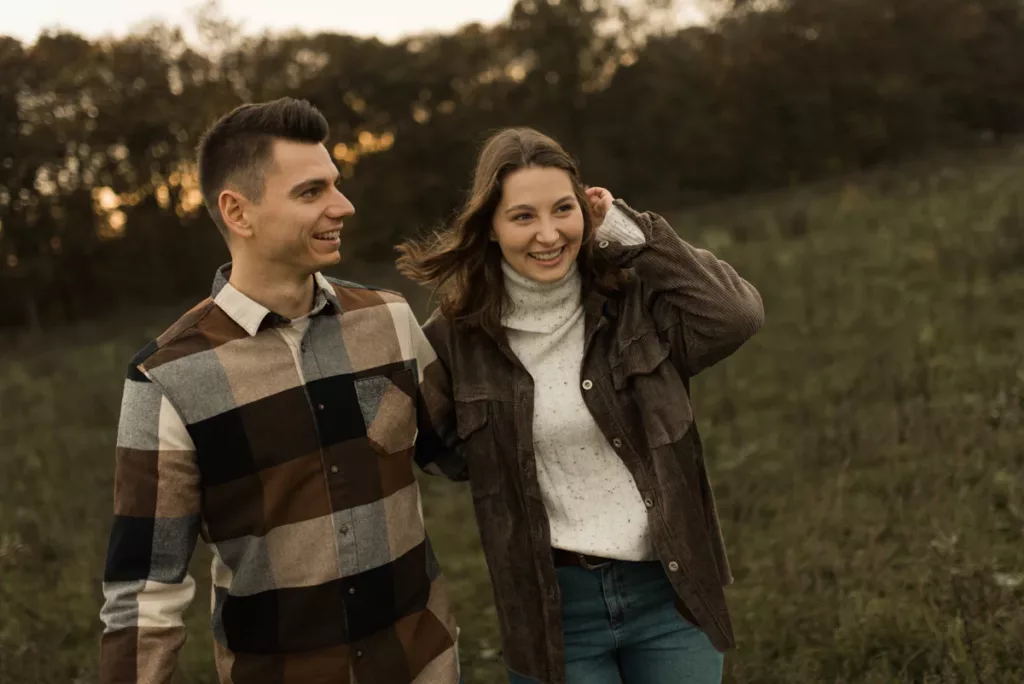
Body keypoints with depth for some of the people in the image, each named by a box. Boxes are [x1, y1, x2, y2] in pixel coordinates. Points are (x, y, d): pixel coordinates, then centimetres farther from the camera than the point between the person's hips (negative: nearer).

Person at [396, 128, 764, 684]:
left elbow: (736, 316, -22)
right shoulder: (458, 335, -4)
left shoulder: (634, 299, -5)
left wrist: (628, 231, -16)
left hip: (670, 593, 0)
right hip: (553, 607, 0)